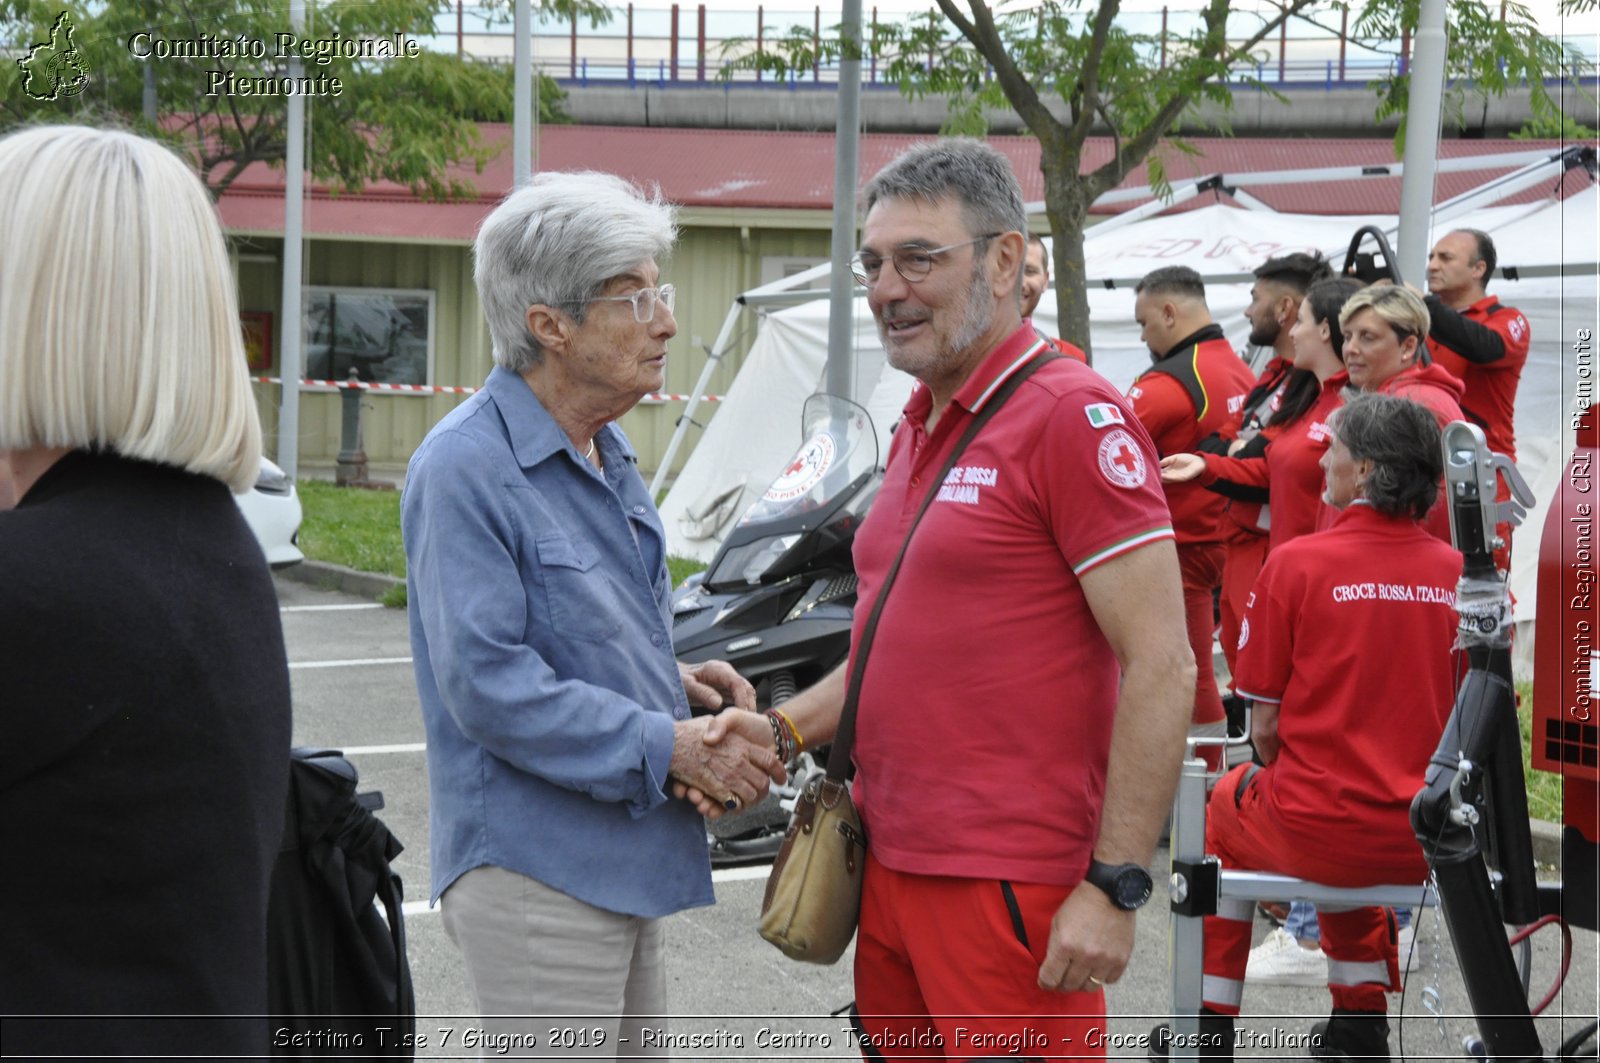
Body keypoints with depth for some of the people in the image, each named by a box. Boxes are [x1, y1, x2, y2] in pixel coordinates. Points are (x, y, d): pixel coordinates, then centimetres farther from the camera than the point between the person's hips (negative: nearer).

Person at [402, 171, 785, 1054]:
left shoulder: (606, 454, 14)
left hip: (625, 863, 10)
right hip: (534, 871, -10)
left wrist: (676, 681, 4)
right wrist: (670, 747, -21)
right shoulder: (466, 469, -16)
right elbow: (488, 683, -23)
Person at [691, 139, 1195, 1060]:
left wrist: (1114, 887, -20)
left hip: (1009, 890, -9)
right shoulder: (920, 429, 17)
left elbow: (1161, 665, -17)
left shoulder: (1075, 417, -12)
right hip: (889, 868, 9)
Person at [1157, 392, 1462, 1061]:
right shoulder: (1457, 572, -1)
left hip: (1321, 833, -4)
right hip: (1425, 841, 4)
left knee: (1223, 806, 29)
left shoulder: (1297, 562, -13)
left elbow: (1265, 725, -9)